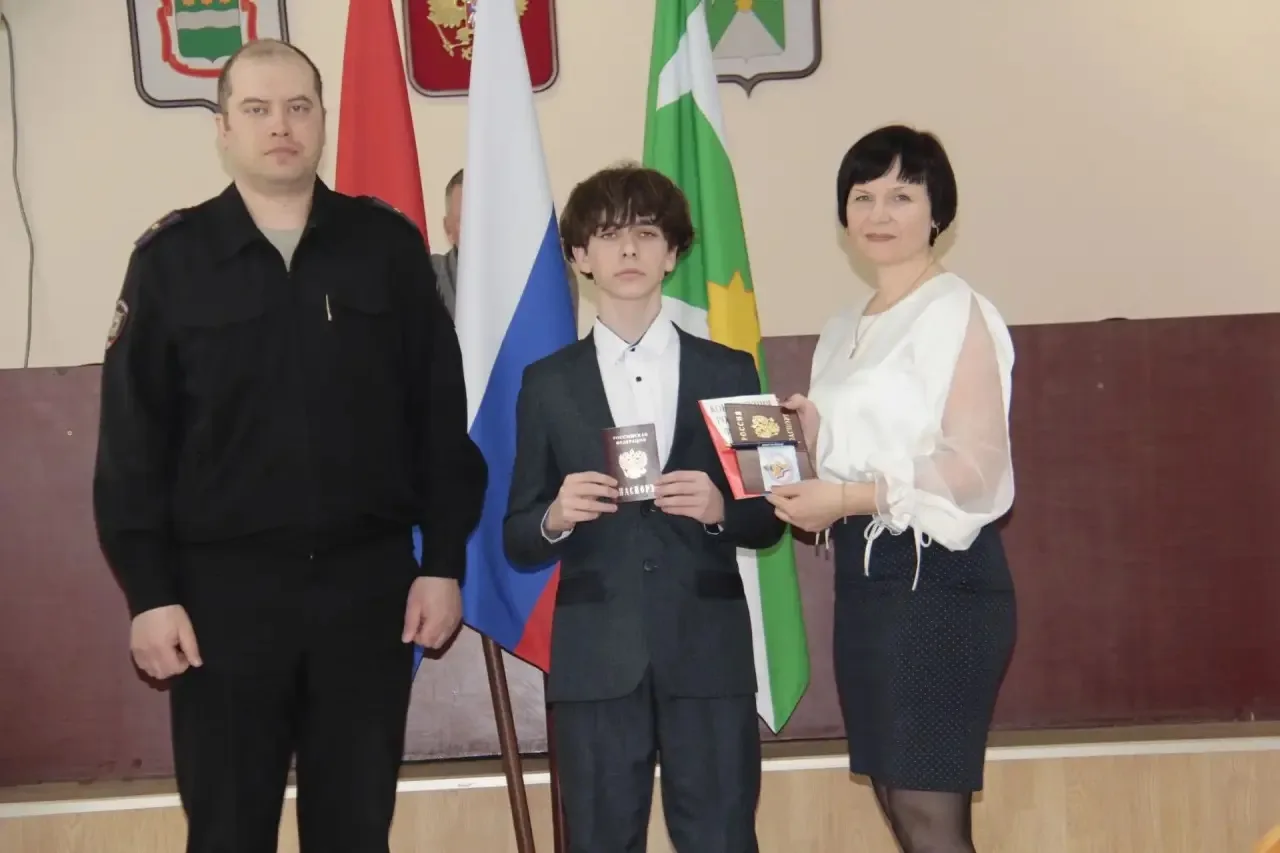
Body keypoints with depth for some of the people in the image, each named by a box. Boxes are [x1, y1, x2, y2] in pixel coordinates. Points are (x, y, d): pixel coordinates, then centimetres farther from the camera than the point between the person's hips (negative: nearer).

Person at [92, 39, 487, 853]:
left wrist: (445, 561, 0)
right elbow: (132, 442, -1)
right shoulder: (171, 258, 0)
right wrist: (149, 592, -6)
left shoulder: (388, 245, 2)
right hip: (223, 587, 0)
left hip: (369, 580, 1)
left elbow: (440, 417, 3)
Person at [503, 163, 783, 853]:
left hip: (710, 657, 0)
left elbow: (768, 521, 7)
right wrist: (555, 518, -15)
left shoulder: (729, 372, 8)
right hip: (594, 661, 0)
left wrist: (721, 509, -13)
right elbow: (516, 541, 6)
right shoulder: (548, 383, 7)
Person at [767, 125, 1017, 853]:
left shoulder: (956, 312, -7)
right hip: (863, 571, 8)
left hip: (937, 573, -8)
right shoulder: (843, 333, 17)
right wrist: (805, 437, 4)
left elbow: (974, 466, -14)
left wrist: (854, 498, -18)